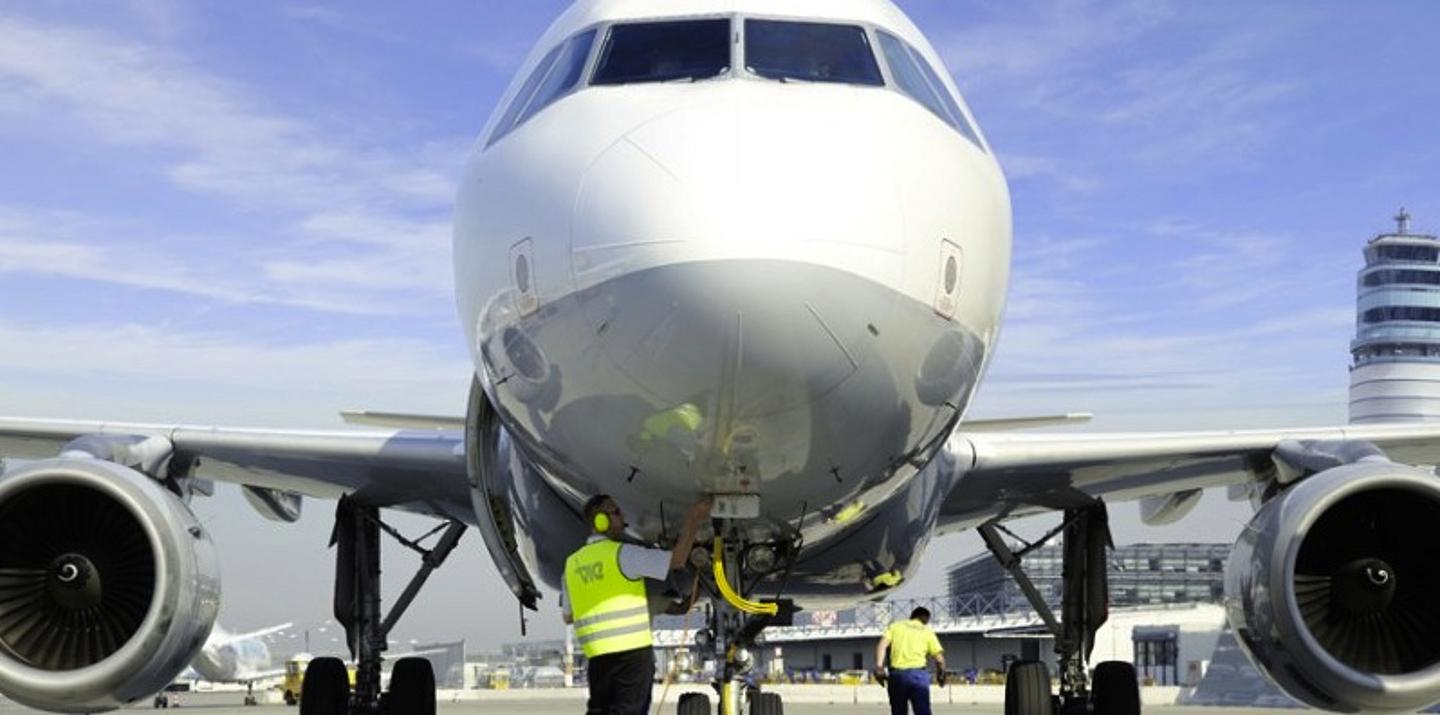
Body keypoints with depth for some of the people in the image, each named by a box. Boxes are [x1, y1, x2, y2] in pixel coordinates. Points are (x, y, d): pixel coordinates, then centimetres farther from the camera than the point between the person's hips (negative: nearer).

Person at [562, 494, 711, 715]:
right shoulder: (622, 554, -8)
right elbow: (677, 559, -10)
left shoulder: (572, 563, 11)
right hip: (633, 650, -6)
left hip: (598, 653, 6)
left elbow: (567, 617, 16)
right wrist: (692, 520, -2)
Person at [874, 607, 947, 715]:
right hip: (918, 673, -2)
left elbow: (882, 645, -1)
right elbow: (939, 659, 5)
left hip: (896, 674, 2)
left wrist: (879, 667, -7)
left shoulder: (895, 626, 16)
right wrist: (941, 676, 22)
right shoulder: (927, 632, 12)